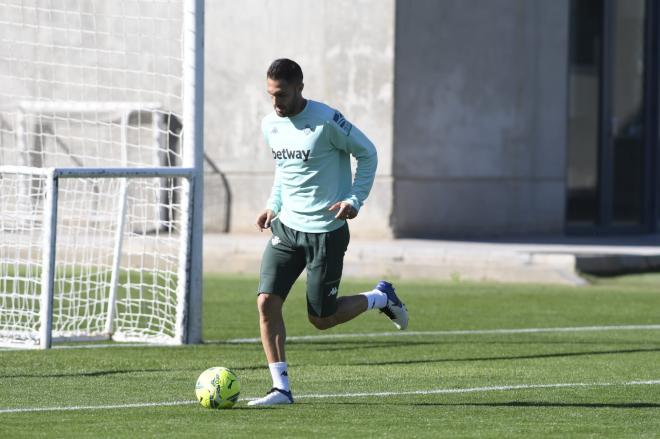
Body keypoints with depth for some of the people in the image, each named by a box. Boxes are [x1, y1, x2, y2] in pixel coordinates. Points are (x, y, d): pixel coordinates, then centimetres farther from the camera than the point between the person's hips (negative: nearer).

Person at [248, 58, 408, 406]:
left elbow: (367, 153, -5)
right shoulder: (270, 125, 4)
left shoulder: (326, 121, -16)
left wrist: (355, 199, -15)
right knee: (266, 302, -11)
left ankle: (380, 297, 30)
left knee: (321, 318, 2)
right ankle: (281, 388, -4)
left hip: (326, 231, -6)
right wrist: (273, 205, 8)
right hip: (286, 226, 6)